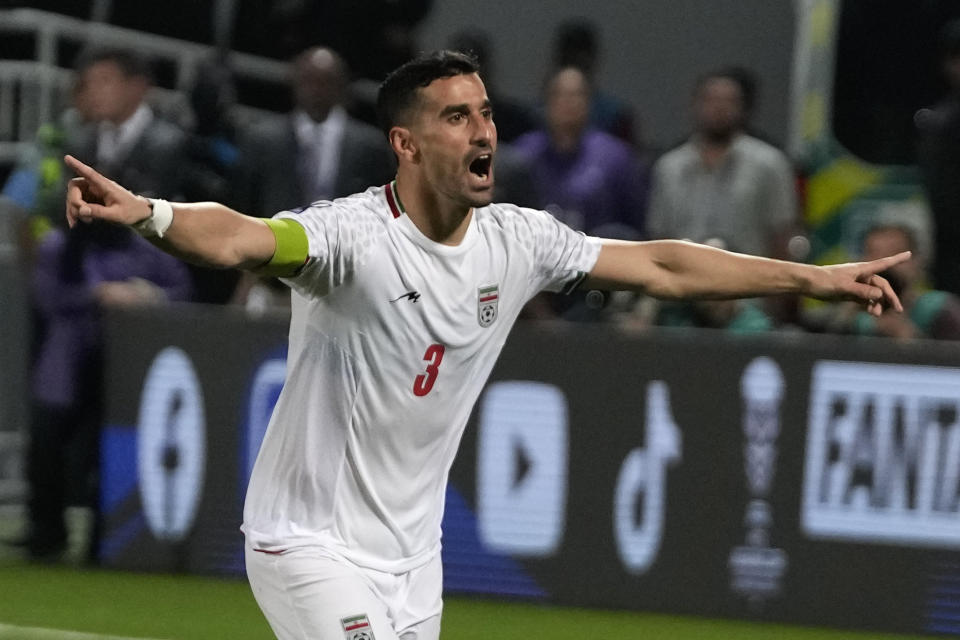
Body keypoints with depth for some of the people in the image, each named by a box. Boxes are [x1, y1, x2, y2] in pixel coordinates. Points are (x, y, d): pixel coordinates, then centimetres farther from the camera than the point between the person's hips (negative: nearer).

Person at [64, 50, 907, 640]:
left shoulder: (517, 242, 0)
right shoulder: (353, 235, -21)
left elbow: (661, 267, 9)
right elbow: (239, 238, -40)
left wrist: (814, 279, 9)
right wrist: (147, 215, -62)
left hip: (411, 551, 7)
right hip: (312, 542, -7)